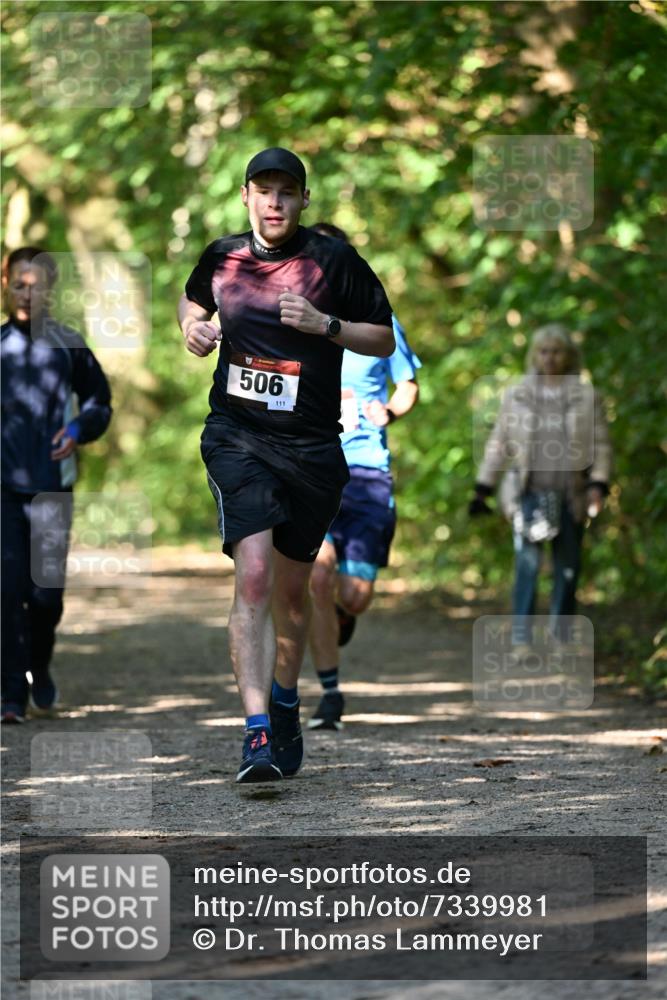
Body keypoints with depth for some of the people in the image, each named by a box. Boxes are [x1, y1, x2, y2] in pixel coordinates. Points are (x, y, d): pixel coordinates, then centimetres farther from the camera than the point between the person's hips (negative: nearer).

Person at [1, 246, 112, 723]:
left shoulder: (68, 345, 5)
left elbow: (100, 401, 16)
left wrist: (78, 430, -3)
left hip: (52, 484, 1)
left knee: (47, 590, 2)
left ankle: (40, 667, 30)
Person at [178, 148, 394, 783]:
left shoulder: (333, 261, -1)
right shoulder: (222, 257, 6)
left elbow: (384, 340, 4)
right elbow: (192, 299, 28)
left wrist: (326, 324, -12)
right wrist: (192, 327, 6)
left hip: (312, 446, 0)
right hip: (236, 438, 0)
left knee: (292, 589, 12)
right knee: (253, 575, -18)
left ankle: (284, 702, 38)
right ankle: (257, 731, -24)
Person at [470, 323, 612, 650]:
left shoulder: (586, 397, 6)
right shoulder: (517, 395, 9)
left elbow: (601, 445, 6)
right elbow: (498, 444, 13)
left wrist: (598, 484, -8)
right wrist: (482, 488, 9)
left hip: (570, 495, 1)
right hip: (529, 493, -1)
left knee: (568, 567, 4)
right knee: (527, 562, -12)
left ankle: (561, 632, 18)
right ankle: (521, 637, -11)